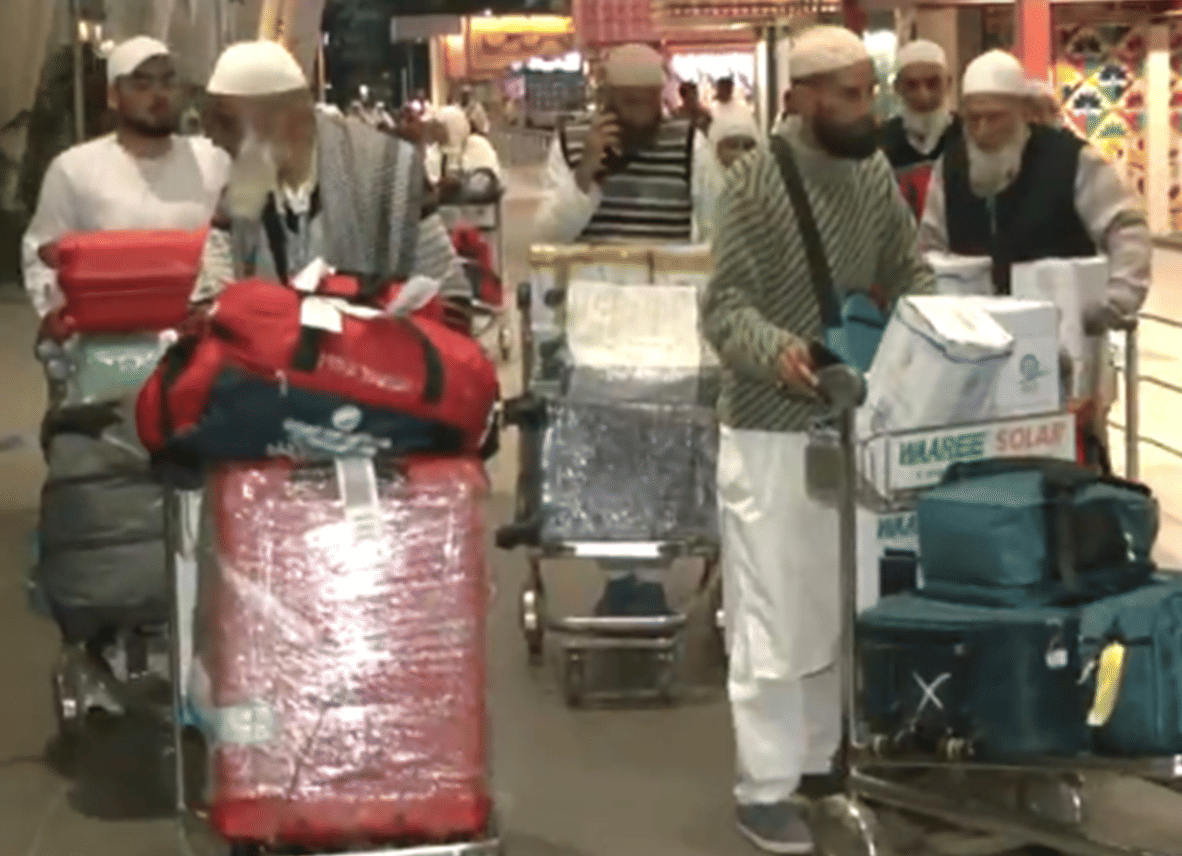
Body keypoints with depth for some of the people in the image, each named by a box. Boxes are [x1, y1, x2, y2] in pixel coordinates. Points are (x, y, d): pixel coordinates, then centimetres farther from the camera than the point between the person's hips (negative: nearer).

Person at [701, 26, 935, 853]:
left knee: (838, 605, 16)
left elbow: (909, 273, 10)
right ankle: (766, 788, 7)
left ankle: (820, 756, 31)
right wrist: (774, 350, -37)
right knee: (774, 615, -2)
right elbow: (724, 306, -18)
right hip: (772, 431, -7)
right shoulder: (756, 180, -15)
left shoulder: (876, 172, 4)